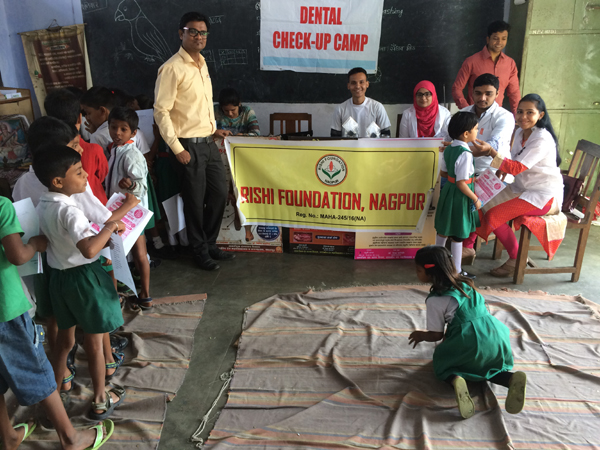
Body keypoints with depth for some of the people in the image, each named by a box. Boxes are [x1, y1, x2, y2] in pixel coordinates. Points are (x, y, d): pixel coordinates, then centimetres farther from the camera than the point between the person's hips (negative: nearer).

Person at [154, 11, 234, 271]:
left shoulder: (202, 64, 12)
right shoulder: (172, 68, -13)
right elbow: (161, 112, -16)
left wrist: (212, 128, 16)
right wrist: (177, 148, -18)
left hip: (208, 143, 8)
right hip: (189, 145, -8)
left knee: (219, 193, 14)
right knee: (195, 201, 4)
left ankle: (211, 244, 31)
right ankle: (200, 252, 22)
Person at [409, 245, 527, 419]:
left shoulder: (435, 301, -4)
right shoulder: (464, 283, 16)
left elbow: (436, 335, 2)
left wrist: (421, 336, 22)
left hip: (468, 342, -6)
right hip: (494, 336, 6)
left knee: (441, 365, 17)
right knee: (485, 366, 28)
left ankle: (455, 380, -16)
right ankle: (511, 378, -3)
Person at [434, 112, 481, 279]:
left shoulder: (448, 148, 1)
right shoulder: (465, 154, -25)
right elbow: (461, 184, -25)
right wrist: (476, 199, -14)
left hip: (447, 191, 8)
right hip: (460, 197, -8)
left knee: (443, 228, 22)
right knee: (458, 235, 3)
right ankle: (457, 270, 15)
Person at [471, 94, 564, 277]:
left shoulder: (542, 139, -21)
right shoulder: (520, 132, 6)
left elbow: (517, 168, -29)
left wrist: (490, 151, -37)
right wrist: (501, 173, -4)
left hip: (543, 195, -8)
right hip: (522, 189, 9)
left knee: (493, 215, -22)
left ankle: (516, 259, -4)